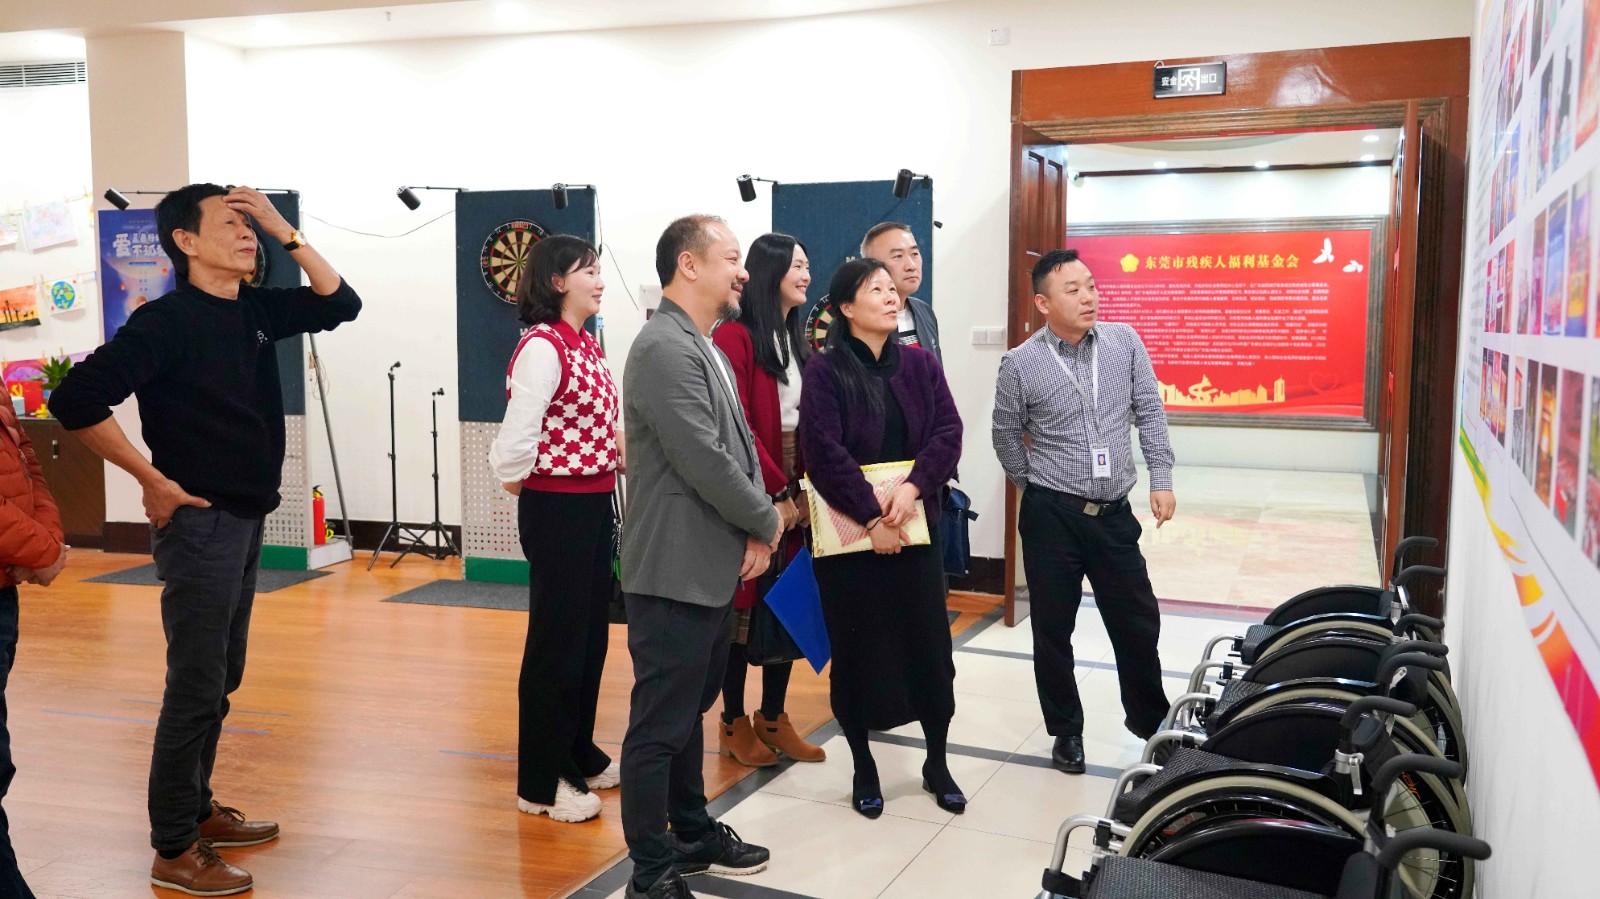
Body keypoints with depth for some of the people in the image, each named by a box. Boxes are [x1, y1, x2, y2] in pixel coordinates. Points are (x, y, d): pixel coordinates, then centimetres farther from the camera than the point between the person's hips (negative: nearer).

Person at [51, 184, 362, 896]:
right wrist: (152, 481, -17)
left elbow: (339, 303, 13)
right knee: (197, 687, -2)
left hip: (245, 520, 8)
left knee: (220, 679, 17)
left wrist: (284, 232, 2)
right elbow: (75, 400, -23)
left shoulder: (254, 310, 6)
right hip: (199, 523, -8)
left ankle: (198, 811, 31)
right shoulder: (167, 320, -16)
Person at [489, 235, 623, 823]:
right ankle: (540, 783, 13)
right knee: (556, 642, 0)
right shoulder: (542, 347, -17)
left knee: (591, 635, 17)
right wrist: (524, 487, -7)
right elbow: (516, 441, -22)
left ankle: (579, 755, 33)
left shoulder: (587, 346, 12)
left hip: (596, 503, 9)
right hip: (558, 506, -9)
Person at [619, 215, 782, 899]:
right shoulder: (665, 348, -18)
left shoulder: (703, 348, 14)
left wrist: (756, 533, 0)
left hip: (714, 568, 10)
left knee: (690, 711, 21)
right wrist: (768, 522, -8)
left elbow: (741, 447, 14)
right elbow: (705, 463, -23)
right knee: (660, 725, 1)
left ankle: (693, 833, 35)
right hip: (675, 573, -10)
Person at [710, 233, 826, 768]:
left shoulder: (795, 339, 15)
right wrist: (777, 491, -15)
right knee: (745, 604, 2)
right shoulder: (736, 337, -10)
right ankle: (735, 723, 15)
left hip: (795, 492, 7)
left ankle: (773, 717, 23)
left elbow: (809, 422, 10)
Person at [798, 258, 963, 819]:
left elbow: (948, 433, -1)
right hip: (848, 531, -3)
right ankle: (863, 768, 22)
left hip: (915, 528, 3)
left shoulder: (920, 364, 8)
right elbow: (825, 453, -14)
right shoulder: (825, 371, -5)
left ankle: (937, 764, 22)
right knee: (857, 651, 6)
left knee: (930, 645, 5)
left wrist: (913, 487, -17)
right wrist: (872, 516, -18)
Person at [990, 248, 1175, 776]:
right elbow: (1007, 436, 5)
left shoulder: (1124, 342, -1)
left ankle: (1147, 717, 32)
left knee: (1138, 621, 10)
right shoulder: (1020, 365, -7)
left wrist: (1161, 479, -2)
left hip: (1114, 513, 2)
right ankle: (1066, 730, 25)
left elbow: (1150, 412, 4)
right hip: (1051, 516, -2)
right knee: (1053, 628, 8)